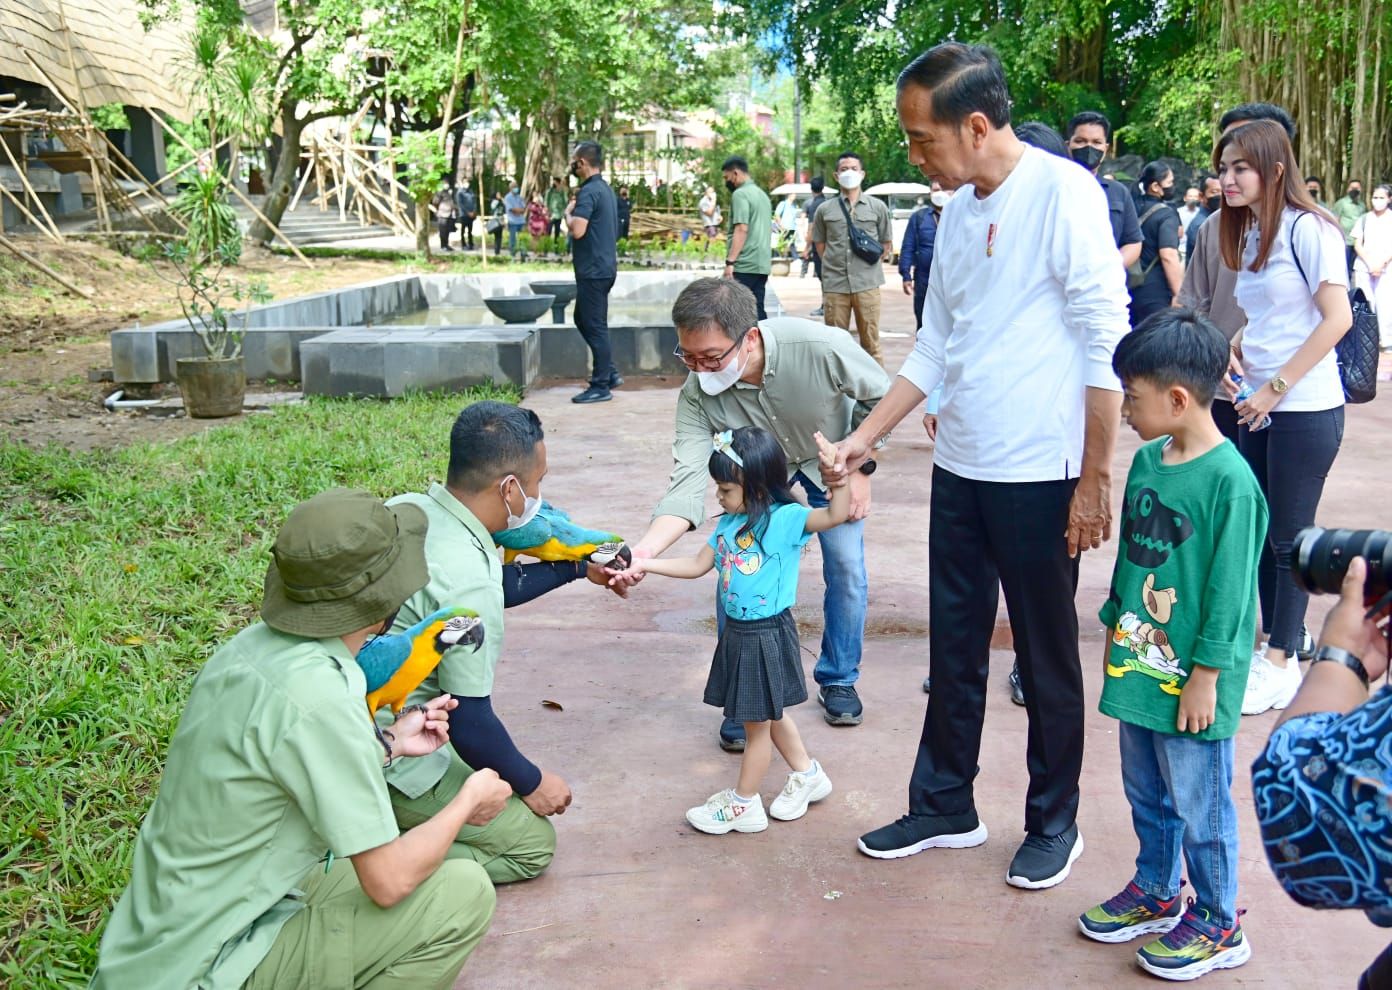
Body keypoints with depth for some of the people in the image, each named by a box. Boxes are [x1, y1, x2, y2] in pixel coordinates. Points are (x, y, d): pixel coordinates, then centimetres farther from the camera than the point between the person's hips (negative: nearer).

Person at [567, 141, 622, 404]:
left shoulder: (589, 192, -17)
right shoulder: (605, 189, 14)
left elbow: (577, 230, -27)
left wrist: (569, 212, -8)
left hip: (593, 270, -10)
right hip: (603, 266, 10)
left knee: (594, 326, -3)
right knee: (584, 320, 19)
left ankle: (601, 386, 3)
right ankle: (609, 373, 20)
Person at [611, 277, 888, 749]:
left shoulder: (819, 346, -41)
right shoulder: (696, 393, -34)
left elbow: (880, 396, -21)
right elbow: (688, 483, -39)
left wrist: (861, 470, -18)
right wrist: (643, 550, -55)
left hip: (830, 458, -1)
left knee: (847, 568, -4)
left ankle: (838, 679, 21)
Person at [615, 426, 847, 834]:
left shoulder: (786, 519, -19)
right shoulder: (730, 523, 4)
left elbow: (836, 514, -32)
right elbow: (697, 565, 11)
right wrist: (645, 564, 4)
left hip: (767, 635, -8)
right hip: (737, 632, 8)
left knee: (757, 722, 9)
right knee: (770, 714, 23)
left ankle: (743, 803, 25)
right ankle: (806, 775, 43)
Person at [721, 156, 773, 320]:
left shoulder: (740, 194, -8)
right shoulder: (762, 194, 20)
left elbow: (741, 229, -17)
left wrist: (730, 261, -19)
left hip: (744, 265, -9)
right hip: (762, 264, 9)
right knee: (757, 310, 8)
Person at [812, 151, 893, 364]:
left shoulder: (877, 207, 7)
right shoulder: (825, 210, 8)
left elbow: (886, 245, 14)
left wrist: (868, 264, 9)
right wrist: (835, 264, 11)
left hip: (867, 283, -1)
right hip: (834, 284, 1)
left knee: (870, 339, 2)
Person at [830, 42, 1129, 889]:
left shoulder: (1063, 194, -13)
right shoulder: (959, 209, 9)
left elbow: (1108, 348, -14)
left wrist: (1095, 479, -14)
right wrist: (867, 436, 12)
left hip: (1038, 475, -7)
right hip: (961, 469, 7)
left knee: (1047, 658, 8)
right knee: (954, 650, 15)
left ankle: (1054, 823, 26)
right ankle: (946, 807, 31)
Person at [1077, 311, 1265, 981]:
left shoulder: (1229, 480, -20)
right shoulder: (1146, 460, 3)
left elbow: (1229, 589, -18)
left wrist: (1205, 676, -15)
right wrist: (1115, 630, 17)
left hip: (1190, 680, -7)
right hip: (1138, 665, 7)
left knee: (1199, 805, 8)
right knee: (1145, 794, 21)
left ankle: (1218, 925, 26)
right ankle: (1156, 892, 41)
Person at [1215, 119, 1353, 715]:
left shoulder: (1306, 229, -12)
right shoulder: (1247, 234, 12)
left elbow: (1337, 317, -17)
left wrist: (1276, 387, -17)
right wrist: (1236, 352, 1)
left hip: (1305, 409, -8)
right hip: (1259, 408, 8)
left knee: (1289, 538, 1)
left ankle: (1282, 664, 12)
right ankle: (1275, 641, 24)